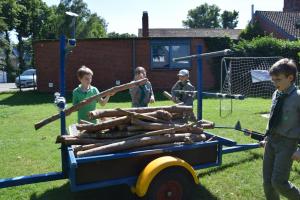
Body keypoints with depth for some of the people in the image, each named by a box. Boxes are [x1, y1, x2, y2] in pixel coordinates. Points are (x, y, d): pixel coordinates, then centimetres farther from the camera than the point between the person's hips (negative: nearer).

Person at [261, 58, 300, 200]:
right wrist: (267, 137, 15)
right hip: (271, 141, 6)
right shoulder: (276, 94, 5)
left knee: (278, 182, -7)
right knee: (267, 181, 10)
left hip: (287, 143, -6)